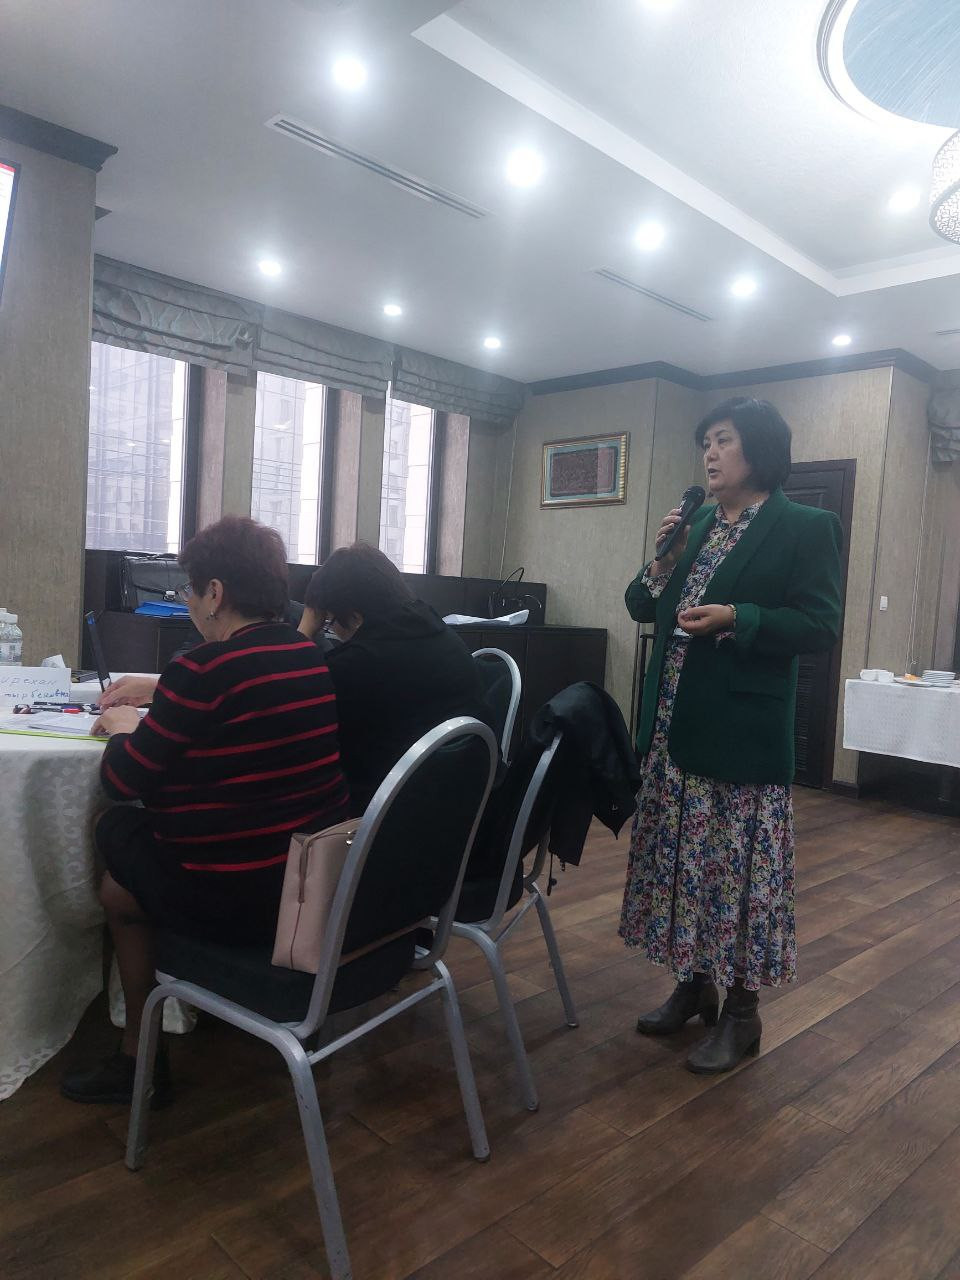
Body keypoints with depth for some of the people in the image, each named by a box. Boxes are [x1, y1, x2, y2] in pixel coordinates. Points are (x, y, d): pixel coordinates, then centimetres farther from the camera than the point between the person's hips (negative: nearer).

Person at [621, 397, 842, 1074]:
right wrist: (664, 559, -4)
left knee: (739, 865, 3)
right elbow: (642, 608, 14)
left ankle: (742, 1012, 21)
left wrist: (735, 619, -21)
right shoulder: (696, 524, 13)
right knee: (685, 858, 14)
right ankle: (695, 984, 32)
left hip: (742, 730, -6)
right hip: (674, 725, 6)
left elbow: (822, 625, -11)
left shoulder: (806, 527, -5)